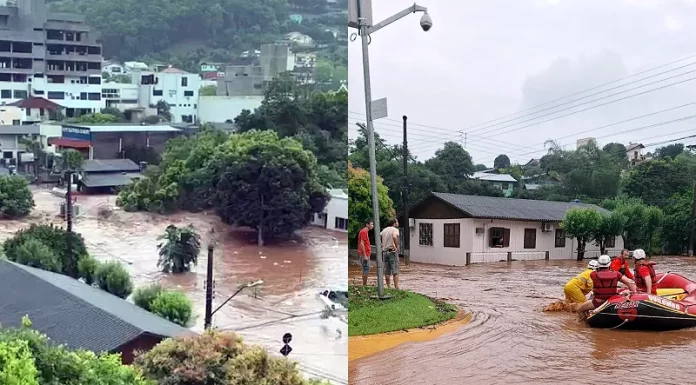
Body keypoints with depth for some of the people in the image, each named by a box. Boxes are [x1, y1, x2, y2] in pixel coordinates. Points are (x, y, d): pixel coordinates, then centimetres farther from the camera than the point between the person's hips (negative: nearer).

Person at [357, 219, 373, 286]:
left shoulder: (365, 231, 17)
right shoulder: (364, 232, -14)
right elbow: (361, 244, -20)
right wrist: (365, 255, -22)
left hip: (366, 254, 10)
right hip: (364, 255, -10)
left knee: (366, 270, 12)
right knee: (366, 269, -8)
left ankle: (365, 285, 17)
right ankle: (364, 285, -5)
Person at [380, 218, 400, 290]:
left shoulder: (384, 230, 14)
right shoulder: (395, 230, -7)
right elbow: (394, 237, -28)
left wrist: (381, 246, 15)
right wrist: (397, 247, -19)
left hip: (385, 252, 6)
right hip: (392, 251, -6)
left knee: (387, 271, 9)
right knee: (395, 271, -3)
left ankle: (388, 287, 13)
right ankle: (396, 287, -7)